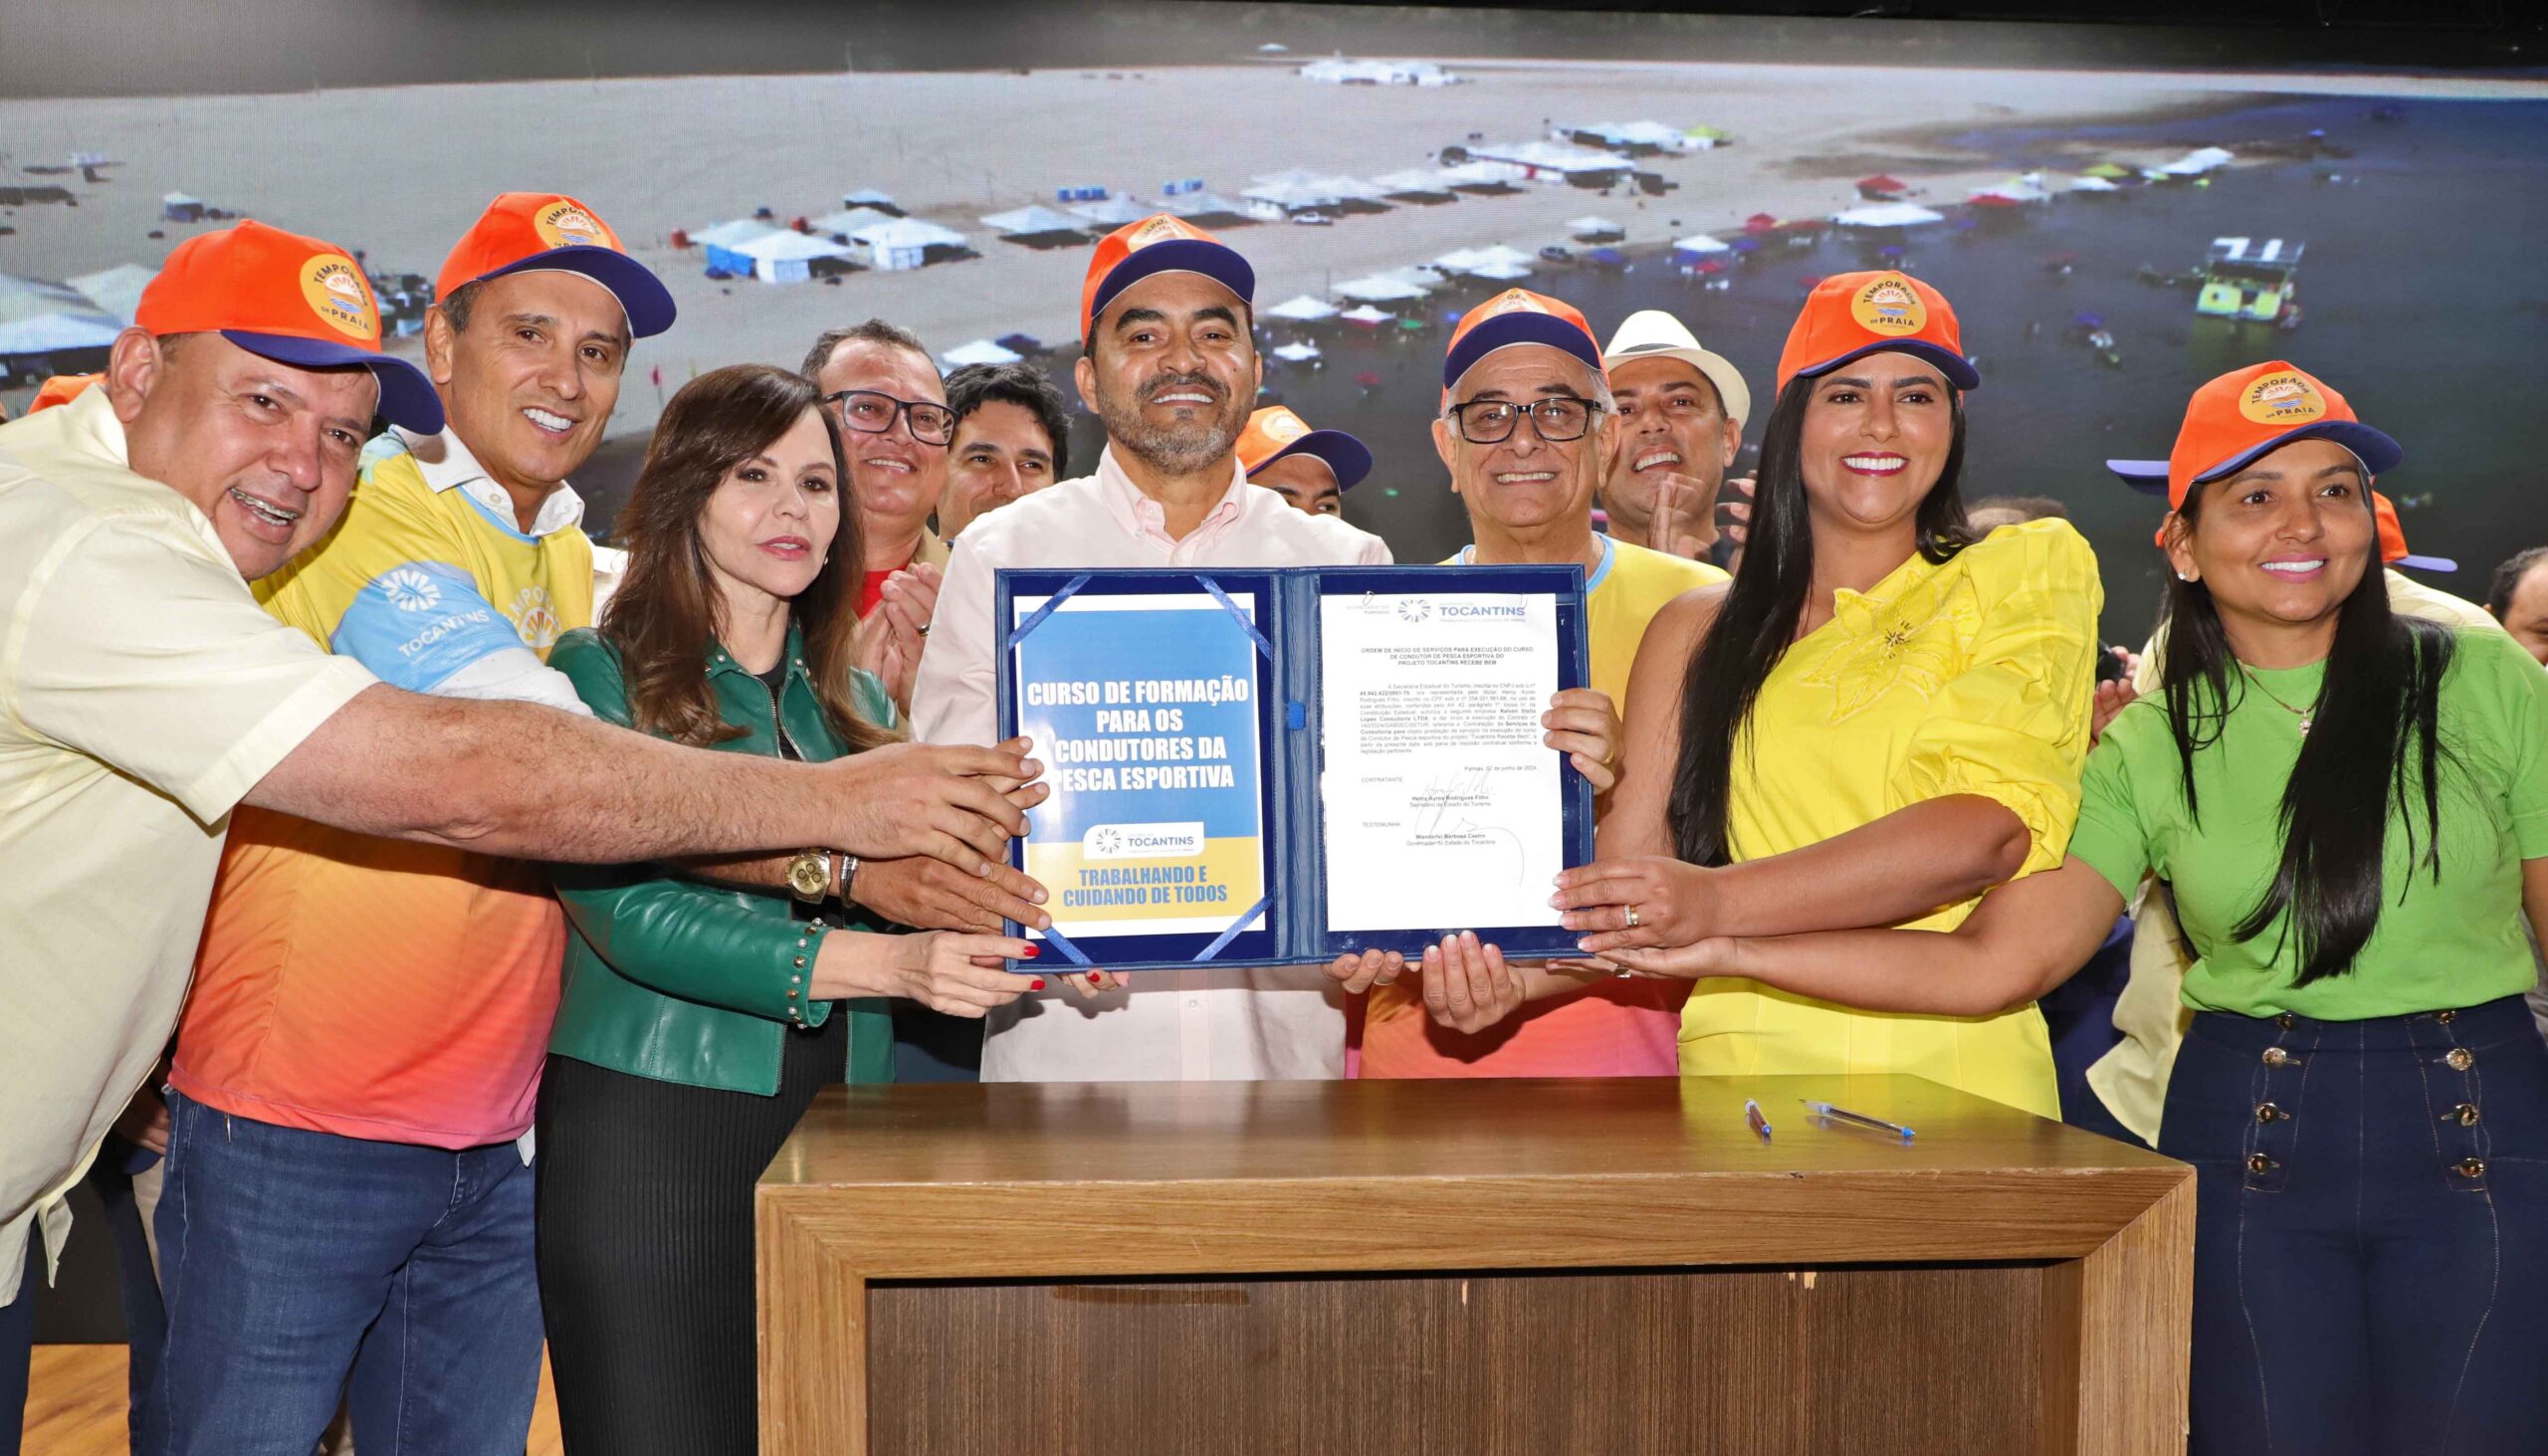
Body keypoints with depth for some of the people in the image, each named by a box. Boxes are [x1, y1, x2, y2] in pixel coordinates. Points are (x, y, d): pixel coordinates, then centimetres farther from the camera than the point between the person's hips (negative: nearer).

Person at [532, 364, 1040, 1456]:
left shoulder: (855, 701, 14)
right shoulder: (602, 676, -2)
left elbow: (903, 904, 12)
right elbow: (632, 915, -15)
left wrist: (1008, 947, -10)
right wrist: (889, 963, -24)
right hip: (649, 1133, -5)